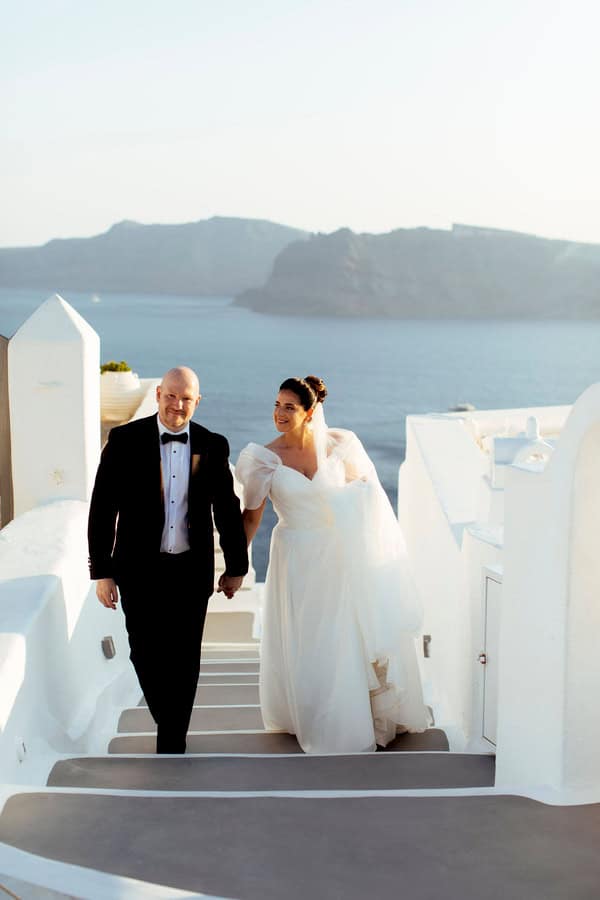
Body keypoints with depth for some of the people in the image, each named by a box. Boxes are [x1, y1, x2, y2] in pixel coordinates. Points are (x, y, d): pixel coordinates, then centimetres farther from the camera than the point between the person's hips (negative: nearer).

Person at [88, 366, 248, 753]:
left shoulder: (213, 445, 0)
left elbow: (228, 509, 8)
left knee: (184, 660, 6)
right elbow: (103, 508, -5)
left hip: (191, 570, 1)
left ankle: (173, 740, 23)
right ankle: (167, 719, 33)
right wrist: (101, 571, -7)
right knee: (146, 656, 5)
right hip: (140, 569, -1)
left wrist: (236, 566, 12)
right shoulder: (126, 440, -6)